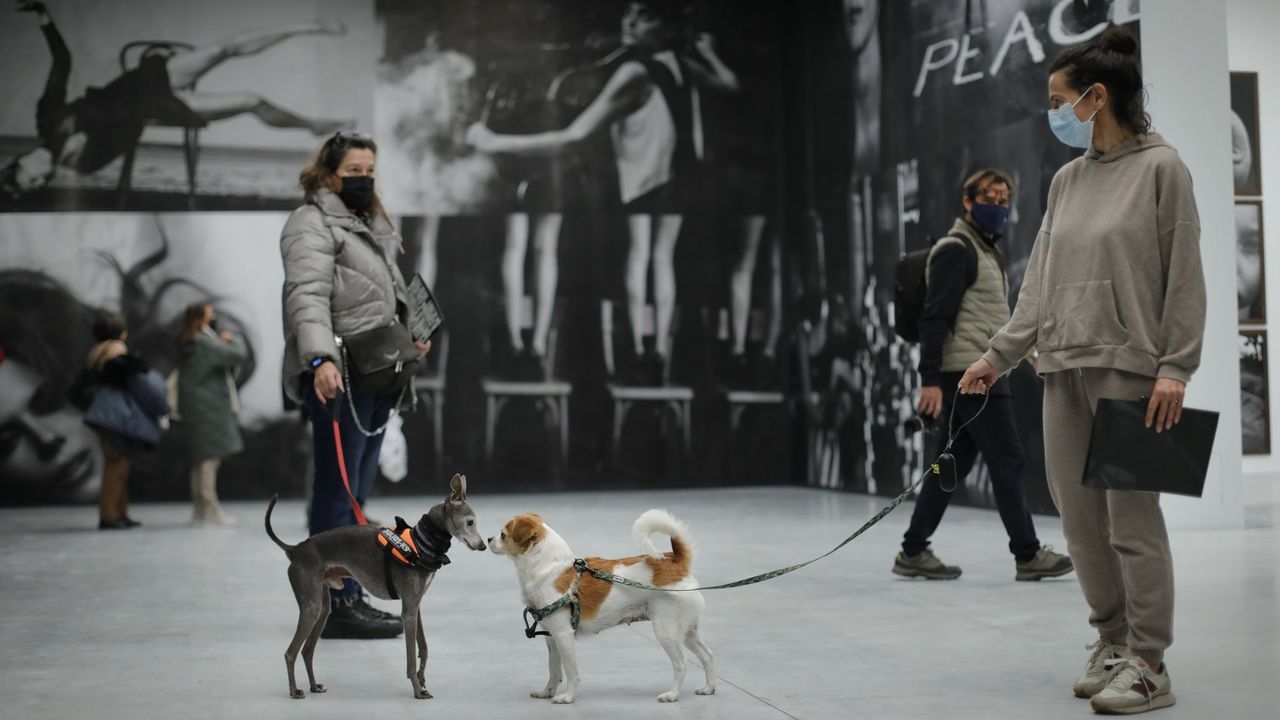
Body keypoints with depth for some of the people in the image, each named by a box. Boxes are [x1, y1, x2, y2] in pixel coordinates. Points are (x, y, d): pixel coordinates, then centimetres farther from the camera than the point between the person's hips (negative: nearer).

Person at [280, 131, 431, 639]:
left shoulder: (370, 227, 24)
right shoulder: (312, 225, -6)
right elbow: (308, 296, -22)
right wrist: (320, 359, -35)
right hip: (338, 378, -9)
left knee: (355, 494, 13)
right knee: (338, 493, -9)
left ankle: (350, 597, 19)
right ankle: (335, 605, -7)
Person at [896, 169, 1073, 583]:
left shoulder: (988, 250, 21)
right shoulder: (956, 249, -10)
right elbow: (935, 317, -18)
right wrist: (931, 380, -25)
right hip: (971, 373, -10)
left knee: (955, 461, 9)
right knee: (1007, 461, -4)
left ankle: (913, 552, 13)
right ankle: (1028, 556, 4)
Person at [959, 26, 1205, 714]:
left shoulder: (1160, 167, -2)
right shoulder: (1066, 179, 15)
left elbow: (1183, 274, -6)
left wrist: (1175, 366, -13)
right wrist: (998, 355, 13)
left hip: (1128, 366, -6)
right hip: (1062, 366, 6)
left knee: (1131, 516, -6)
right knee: (1079, 515, 7)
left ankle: (1148, 664, 1)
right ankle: (1111, 642, 19)